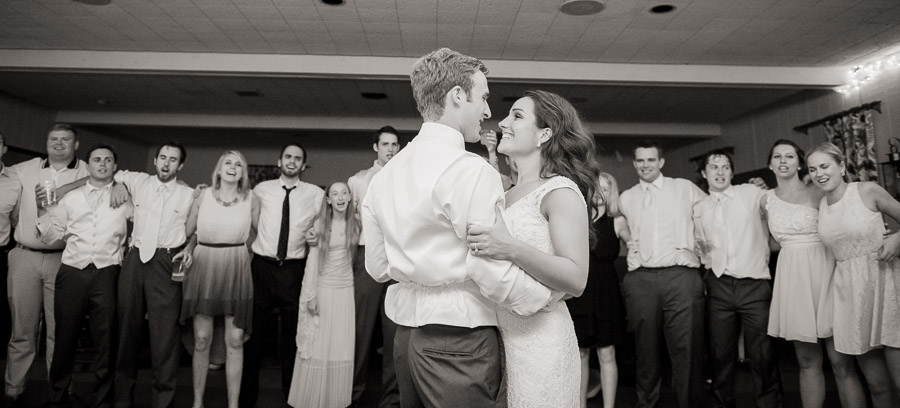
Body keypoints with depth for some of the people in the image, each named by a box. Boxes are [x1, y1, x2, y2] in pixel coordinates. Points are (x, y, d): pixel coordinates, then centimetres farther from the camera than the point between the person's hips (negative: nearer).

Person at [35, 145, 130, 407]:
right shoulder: (71, 198, 15)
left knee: (105, 339, 4)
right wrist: (42, 211, 0)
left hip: (106, 274, -2)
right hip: (72, 271, 2)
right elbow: (51, 235, 12)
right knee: (65, 337, 7)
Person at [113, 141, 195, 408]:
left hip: (166, 263, -3)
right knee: (127, 326, 10)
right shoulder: (138, 181, 11)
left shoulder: (189, 195, 7)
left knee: (165, 332, -6)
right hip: (134, 259, 3)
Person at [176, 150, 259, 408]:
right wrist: (189, 249, -8)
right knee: (201, 339, 4)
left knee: (235, 340, 1)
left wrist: (246, 253, 1)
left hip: (236, 270, 0)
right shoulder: (203, 196, 2)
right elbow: (189, 230, 9)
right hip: (203, 267, 0)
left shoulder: (250, 199, 2)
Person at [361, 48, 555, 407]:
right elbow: (491, 270, -20)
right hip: (458, 342, -7)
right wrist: (548, 296, -6)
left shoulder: (383, 175, 7)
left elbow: (377, 267, 11)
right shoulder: (471, 170, -16)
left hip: (405, 336, 8)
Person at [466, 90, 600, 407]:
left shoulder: (560, 190, -10)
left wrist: (513, 250, -29)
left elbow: (576, 281, -19)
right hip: (499, 337, 7)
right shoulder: (509, 194, 12)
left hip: (539, 343, -7)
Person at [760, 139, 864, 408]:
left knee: (840, 361, -4)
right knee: (807, 361, 9)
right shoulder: (766, 200, 8)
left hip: (823, 272, -3)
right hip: (791, 277, 3)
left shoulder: (817, 194, -3)